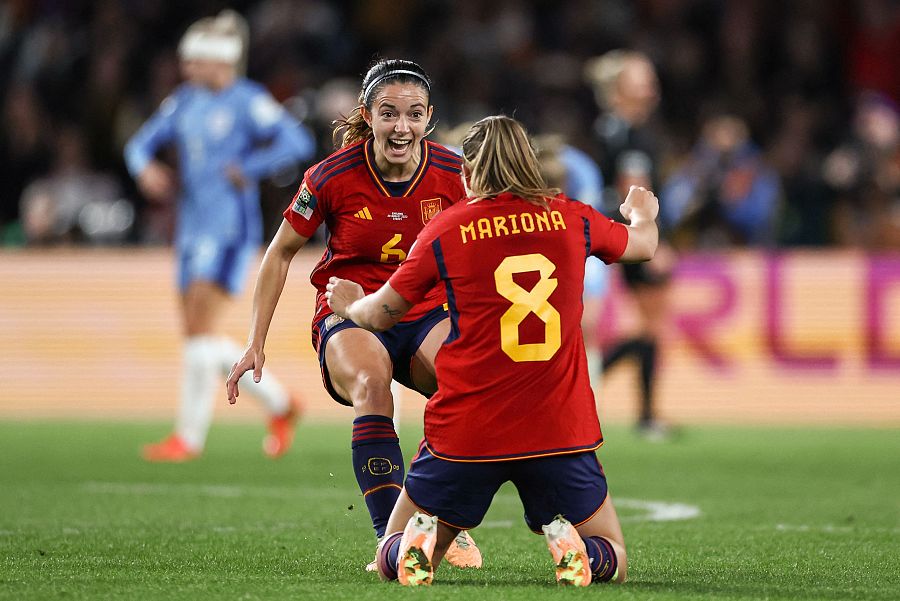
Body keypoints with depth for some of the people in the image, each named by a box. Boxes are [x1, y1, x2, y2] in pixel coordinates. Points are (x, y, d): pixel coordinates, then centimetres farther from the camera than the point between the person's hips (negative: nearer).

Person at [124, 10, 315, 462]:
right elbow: (142, 142, 18)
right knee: (197, 336, 9)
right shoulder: (185, 102, 12)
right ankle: (280, 405, 24)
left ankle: (189, 436, -5)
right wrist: (145, 167, -3)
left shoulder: (247, 102, -9)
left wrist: (246, 170, -17)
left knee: (202, 330, -11)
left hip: (230, 230, -8)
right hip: (192, 230, 8)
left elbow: (297, 143, -18)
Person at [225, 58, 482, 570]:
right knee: (370, 384, -37)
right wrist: (256, 344, 0)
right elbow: (281, 252, 1)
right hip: (350, 313, -2)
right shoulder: (333, 177, -12)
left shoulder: (452, 173, -7)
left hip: (429, 312, 2)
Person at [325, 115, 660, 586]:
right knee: (613, 562, 17)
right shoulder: (571, 218, 5)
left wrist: (350, 305, 34)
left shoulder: (446, 229, -1)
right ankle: (569, 542, -17)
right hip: (560, 431, 1)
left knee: (391, 564, 16)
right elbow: (643, 245, 27)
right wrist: (643, 214, 52)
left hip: (464, 432, -1)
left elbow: (381, 314, 10)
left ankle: (419, 543, -19)